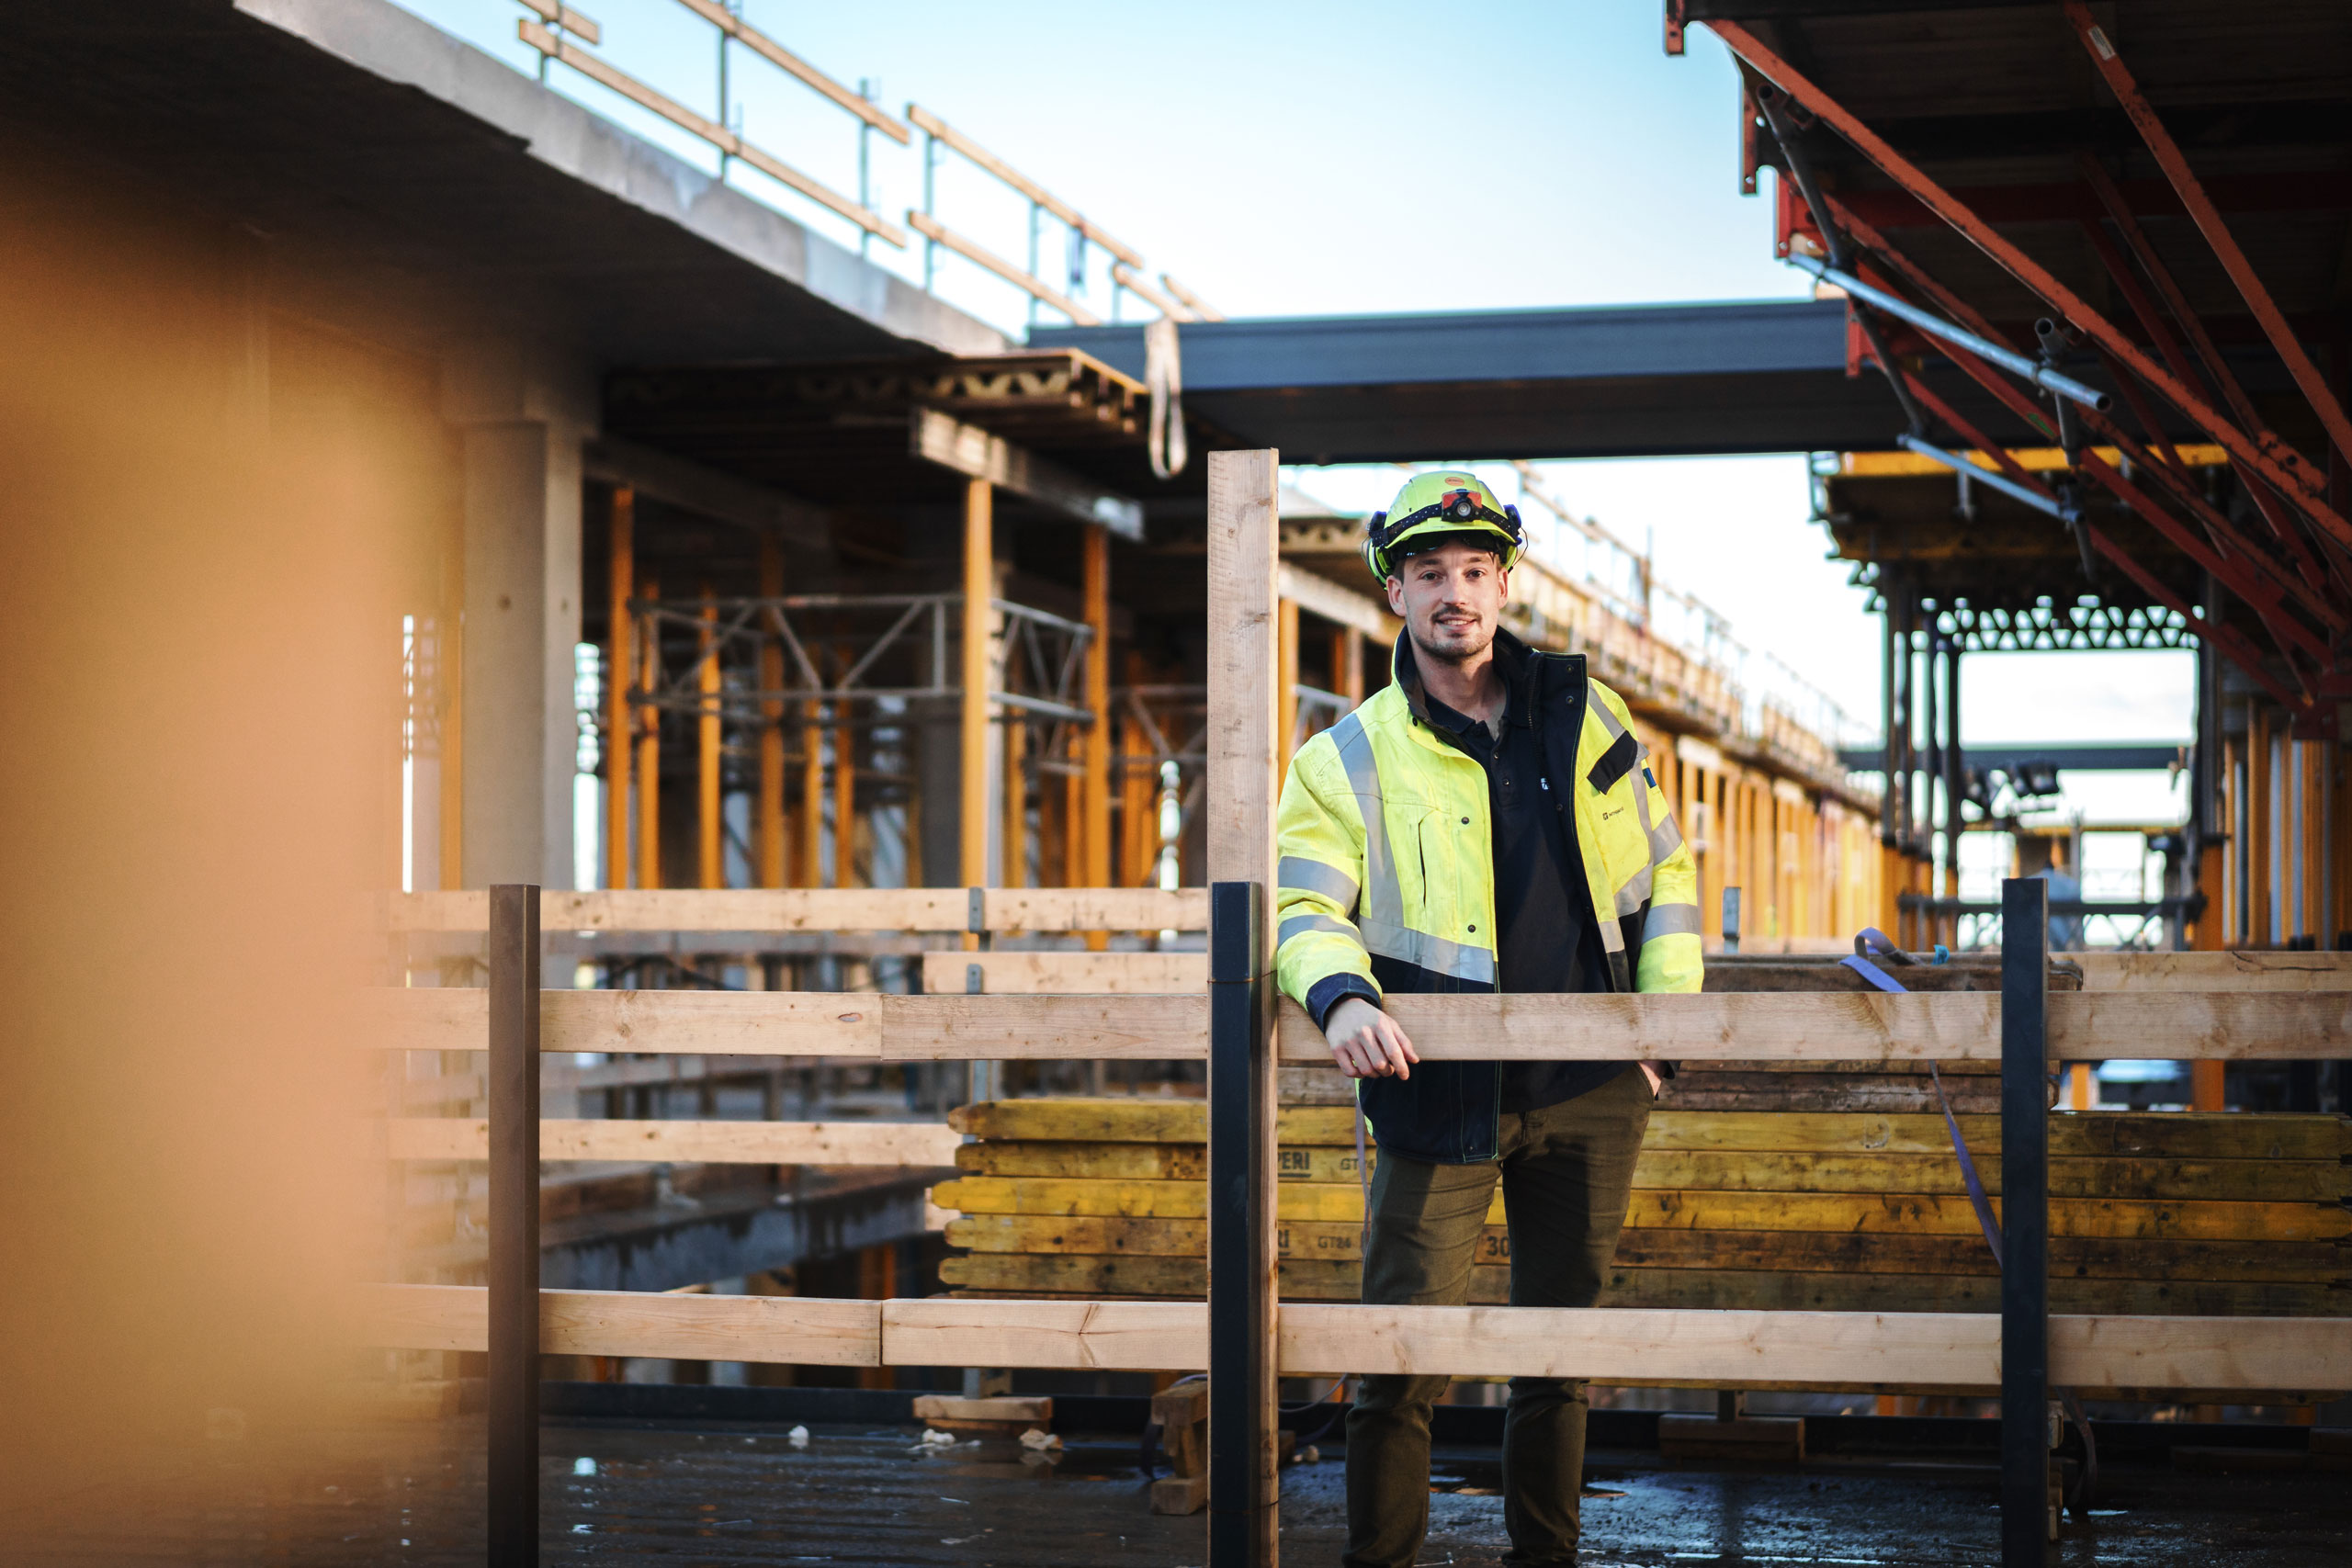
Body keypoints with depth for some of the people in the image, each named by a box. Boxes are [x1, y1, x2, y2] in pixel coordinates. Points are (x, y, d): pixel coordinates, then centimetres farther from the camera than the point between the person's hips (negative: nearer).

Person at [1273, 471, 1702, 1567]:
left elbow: (1663, 869, 15)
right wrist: (1342, 997, -27)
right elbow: (1302, 909, -7)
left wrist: (1669, 1005, 4)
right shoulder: (1348, 759, 0)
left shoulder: (1584, 716, 8)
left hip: (1590, 1084, 3)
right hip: (1442, 1093, -3)